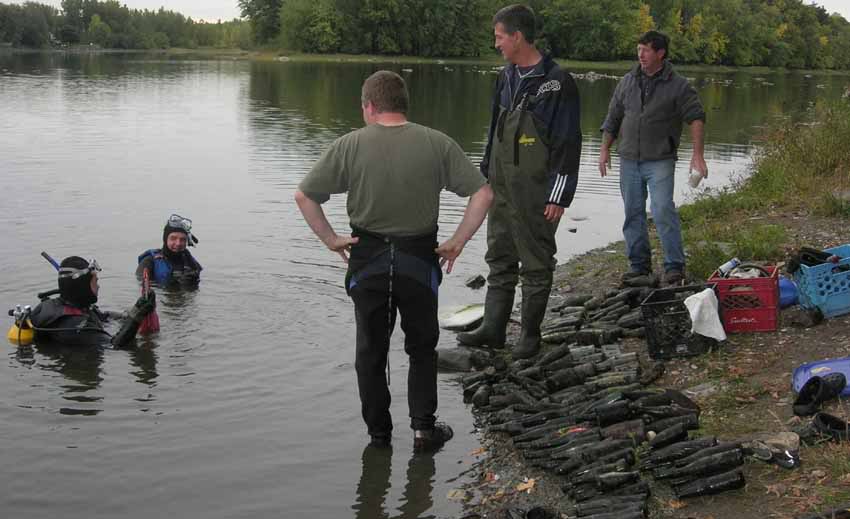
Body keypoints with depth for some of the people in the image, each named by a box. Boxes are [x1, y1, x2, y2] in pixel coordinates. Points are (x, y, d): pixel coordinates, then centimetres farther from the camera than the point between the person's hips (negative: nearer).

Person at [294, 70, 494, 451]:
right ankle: (424, 427, 10)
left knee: (371, 350, 14)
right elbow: (483, 194, -5)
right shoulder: (437, 144, -4)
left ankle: (378, 432, 21)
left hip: (367, 262, 0)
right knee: (421, 347, 17)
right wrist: (457, 242, 1)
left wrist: (330, 239, 4)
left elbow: (304, 196, -5)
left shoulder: (350, 145, -5)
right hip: (419, 262, 0)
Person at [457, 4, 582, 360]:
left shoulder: (557, 82, -13)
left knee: (536, 265, 3)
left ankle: (530, 335, 13)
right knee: (500, 260, 12)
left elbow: (567, 144, -13)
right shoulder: (507, 77, 11)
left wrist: (559, 196, -15)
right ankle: (493, 329, 21)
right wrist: (485, 176, 19)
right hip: (502, 189, 8)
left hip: (535, 194, -8)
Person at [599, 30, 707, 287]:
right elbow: (612, 118, 17)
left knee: (663, 211, -13)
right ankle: (639, 264, 19)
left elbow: (696, 118, -7)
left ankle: (674, 266, -5)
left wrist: (697, 155, -16)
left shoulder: (678, 85, -3)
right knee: (633, 213, 8)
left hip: (660, 161, -5)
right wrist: (605, 150, 14)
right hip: (629, 160, 5)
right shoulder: (628, 81, 10)